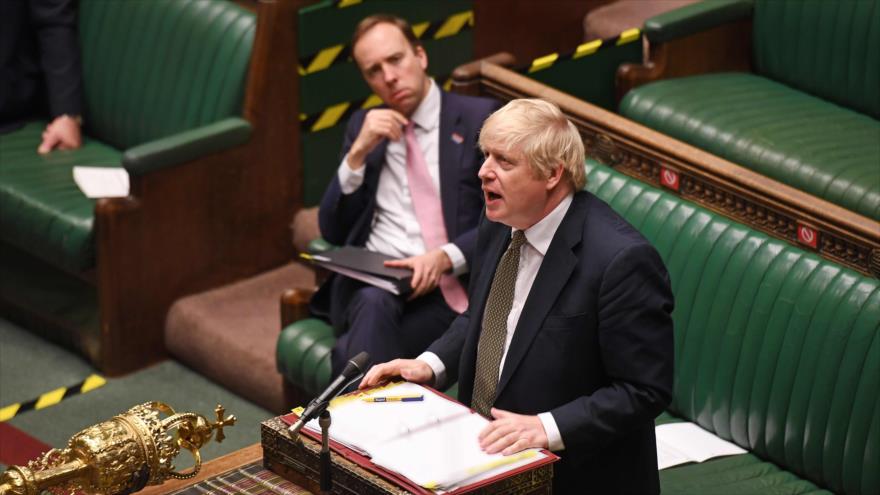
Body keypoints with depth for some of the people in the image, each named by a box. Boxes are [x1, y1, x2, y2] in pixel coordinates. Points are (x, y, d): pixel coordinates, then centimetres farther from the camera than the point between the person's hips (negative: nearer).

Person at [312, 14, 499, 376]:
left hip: (442, 291, -3)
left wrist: (445, 257, -19)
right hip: (365, 283, 3)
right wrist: (358, 152, -2)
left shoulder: (478, 119, 4)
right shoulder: (363, 126, 17)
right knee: (375, 302, -35)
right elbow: (332, 231, 12)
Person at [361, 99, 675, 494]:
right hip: (485, 449, 7)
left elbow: (645, 390, -17)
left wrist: (547, 428, -25)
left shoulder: (620, 260, -21)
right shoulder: (499, 226, 2)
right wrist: (430, 365, 2)